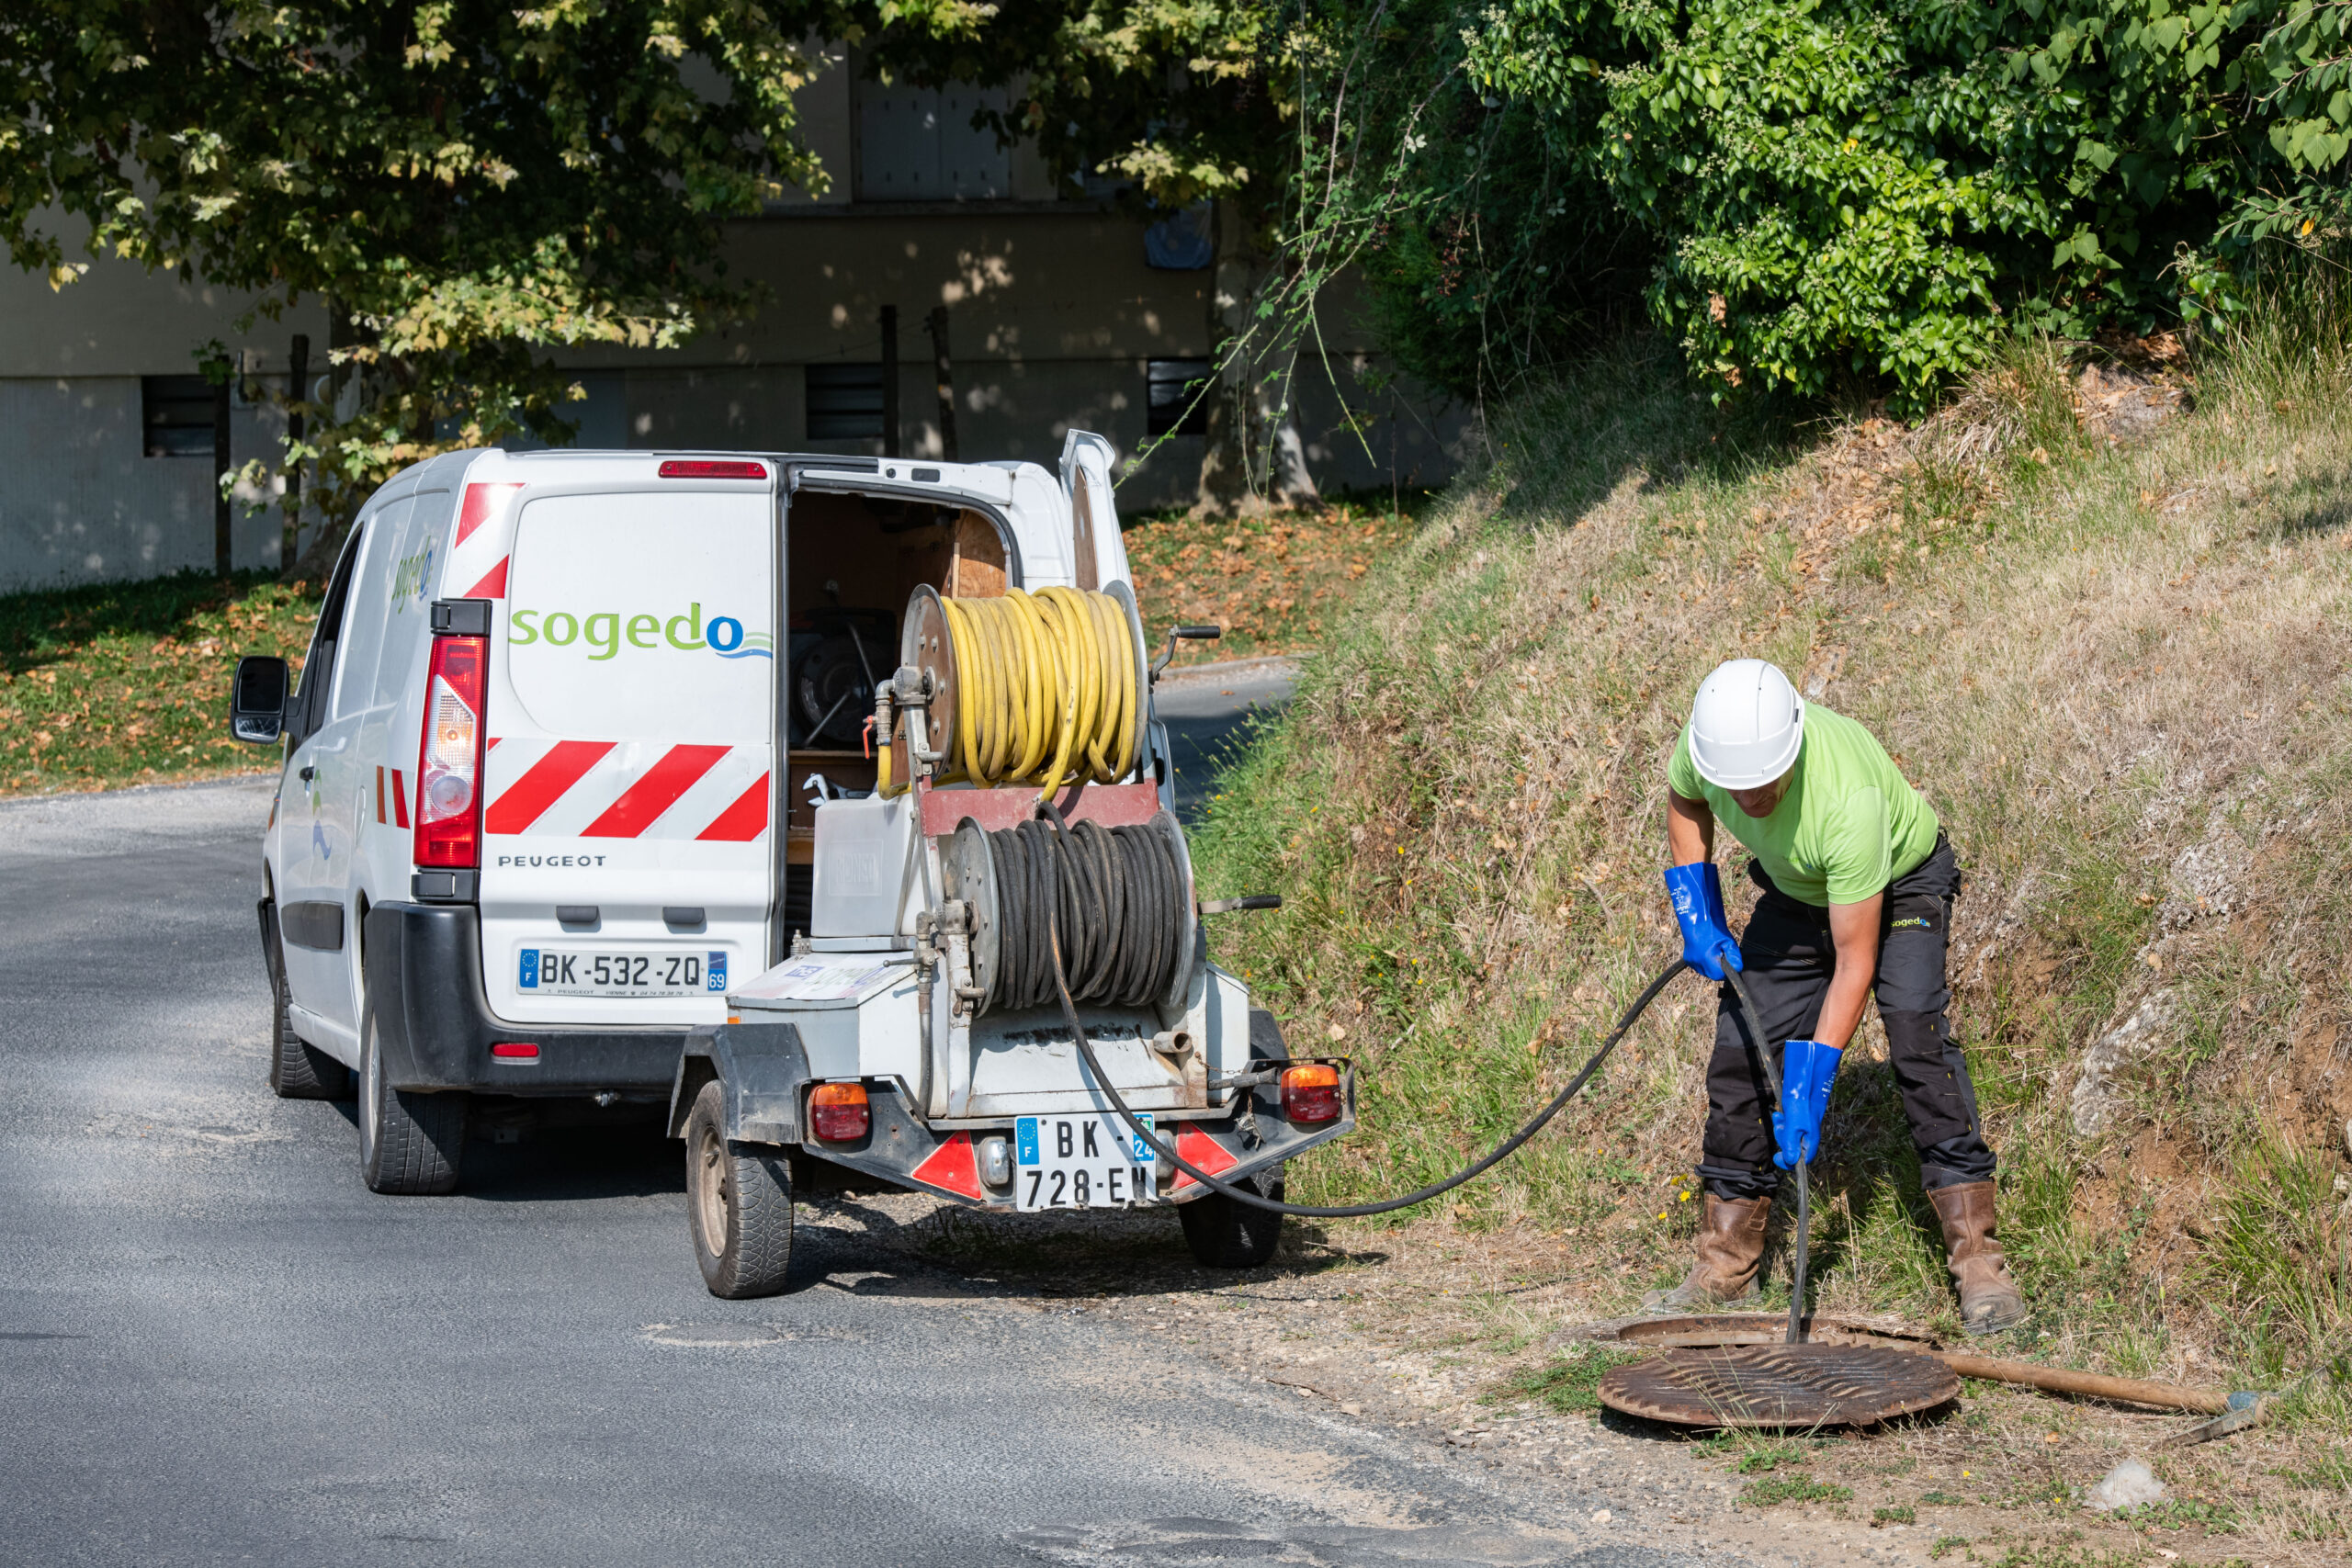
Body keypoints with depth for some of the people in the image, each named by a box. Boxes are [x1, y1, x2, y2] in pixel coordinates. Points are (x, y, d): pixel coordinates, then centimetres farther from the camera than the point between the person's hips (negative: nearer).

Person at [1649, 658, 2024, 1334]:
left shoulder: (1850, 800, -43)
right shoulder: (1706, 740, -28)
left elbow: (1855, 962, -36)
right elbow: (1684, 800, 1)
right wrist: (1696, 913, -9)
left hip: (1902, 883, -5)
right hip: (1796, 893, 5)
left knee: (1916, 1037, -26)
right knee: (1741, 1052, -2)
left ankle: (1977, 1259, -25)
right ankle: (1725, 1267, 9)